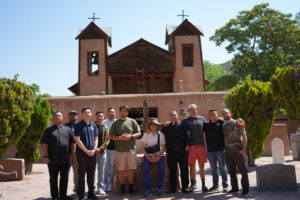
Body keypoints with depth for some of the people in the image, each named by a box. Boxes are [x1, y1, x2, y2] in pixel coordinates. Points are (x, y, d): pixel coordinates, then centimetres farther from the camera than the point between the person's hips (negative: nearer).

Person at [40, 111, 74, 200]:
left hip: (65, 159, 2)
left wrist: (72, 154, 3)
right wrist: (45, 156, -9)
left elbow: (72, 142, 11)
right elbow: (44, 144, -2)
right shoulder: (48, 130, 4)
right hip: (53, 160, -2)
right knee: (53, 179, 7)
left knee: (65, 178, 9)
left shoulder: (67, 129, 11)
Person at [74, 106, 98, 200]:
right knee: (81, 175, 3)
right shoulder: (78, 125, -4)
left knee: (91, 175, 11)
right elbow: (77, 140, -10)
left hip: (92, 154, 4)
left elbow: (96, 138, 12)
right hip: (82, 154, -4)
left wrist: (94, 149, -4)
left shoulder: (93, 125, 10)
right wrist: (86, 151, -13)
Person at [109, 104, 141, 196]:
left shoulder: (132, 121, 7)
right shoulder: (115, 123, 7)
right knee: (121, 170, 4)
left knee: (131, 170, 4)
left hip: (131, 149, 0)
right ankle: (122, 188, 16)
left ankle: (131, 188, 16)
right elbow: (111, 136, 4)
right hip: (120, 150, 0)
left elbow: (139, 133, 6)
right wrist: (120, 137, -12)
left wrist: (131, 136, -11)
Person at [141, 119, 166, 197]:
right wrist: (148, 158, -12)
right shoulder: (146, 135, -2)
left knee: (162, 169, -24)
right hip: (148, 155, -1)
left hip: (158, 155, 1)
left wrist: (159, 157, -9)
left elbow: (163, 148, 6)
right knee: (146, 169, -26)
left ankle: (159, 188, -8)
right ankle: (148, 189, -16)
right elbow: (143, 148, -1)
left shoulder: (161, 135, 1)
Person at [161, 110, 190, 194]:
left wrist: (187, 145, -5)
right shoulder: (166, 127, 12)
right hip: (171, 152, 1)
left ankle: (184, 187, 10)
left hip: (182, 151, -1)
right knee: (172, 170, 7)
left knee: (184, 169, 1)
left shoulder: (182, 126, 6)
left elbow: (187, 136, 3)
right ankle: (173, 187, 16)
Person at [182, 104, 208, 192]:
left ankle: (203, 184, 13)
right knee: (192, 165, 2)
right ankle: (193, 184, 14)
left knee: (201, 165, 6)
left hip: (201, 145, 2)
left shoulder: (202, 119, 12)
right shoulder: (185, 121, 5)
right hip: (191, 146, -1)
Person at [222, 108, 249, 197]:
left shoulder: (237, 123, -4)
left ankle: (245, 189, 7)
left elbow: (244, 136, -6)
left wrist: (244, 149, -14)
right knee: (232, 171, 12)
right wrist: (224, 148, 10)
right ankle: (234, 188, 23)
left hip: (238, 151, -5)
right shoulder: (223, 125, 11)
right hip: (228, 152, 5)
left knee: (243, 171, 0)